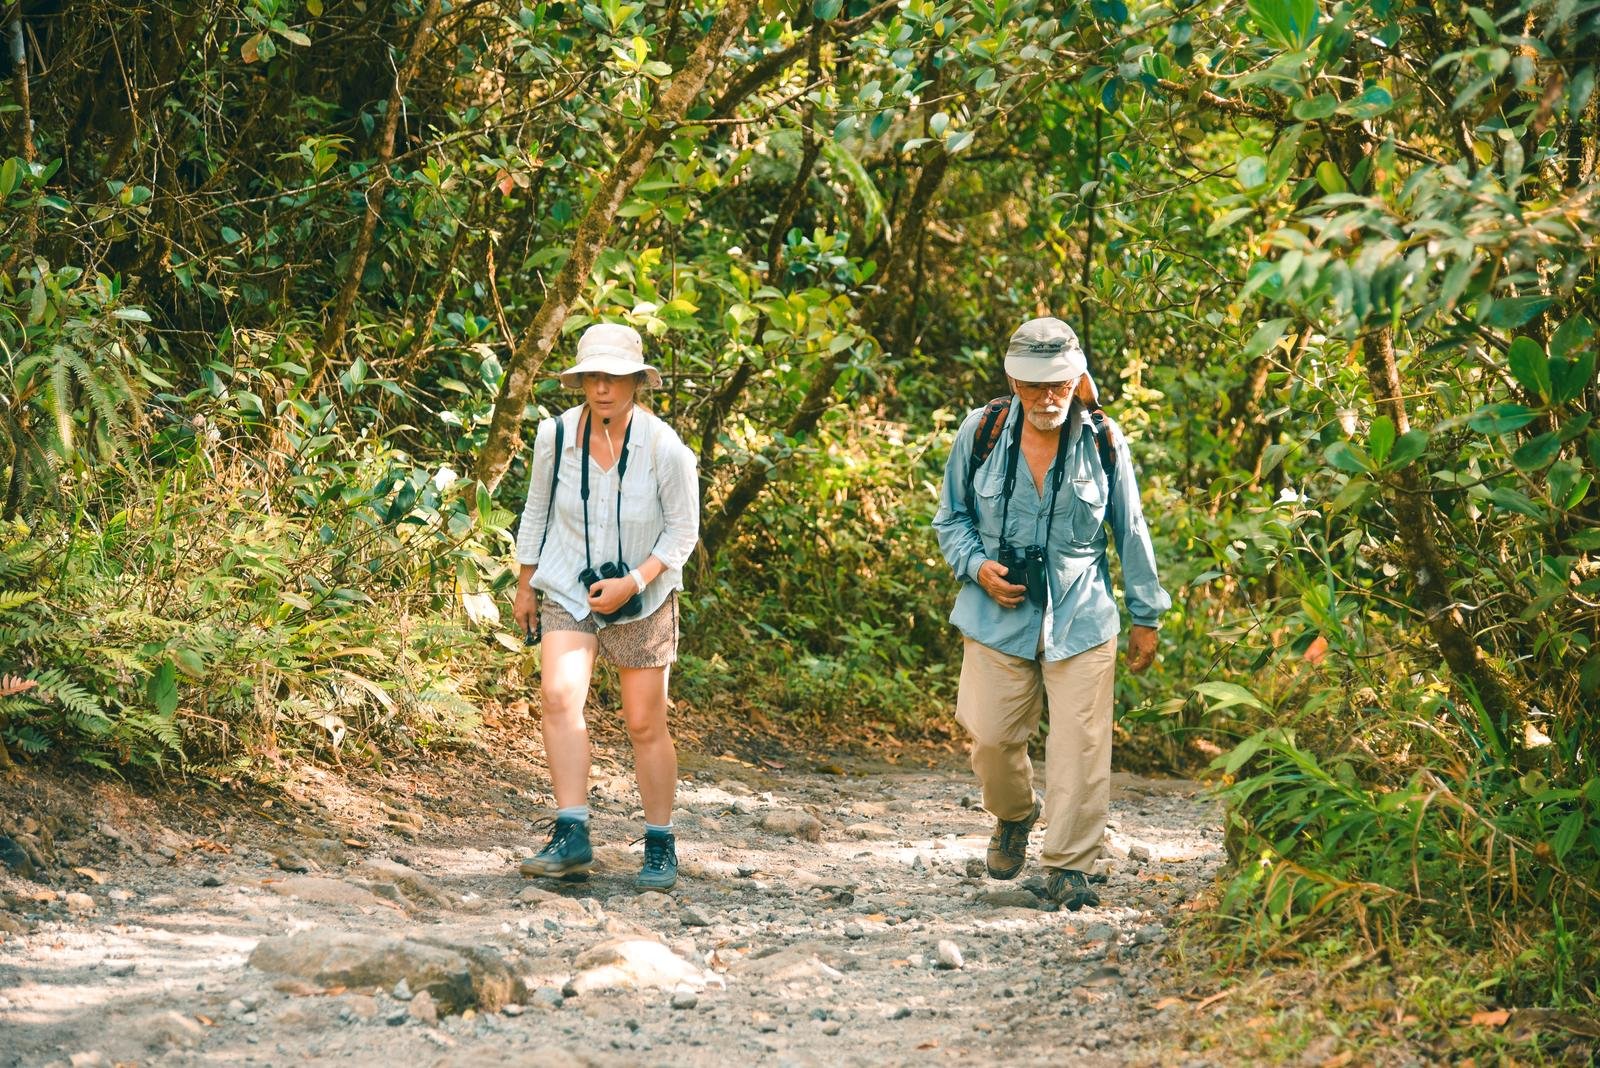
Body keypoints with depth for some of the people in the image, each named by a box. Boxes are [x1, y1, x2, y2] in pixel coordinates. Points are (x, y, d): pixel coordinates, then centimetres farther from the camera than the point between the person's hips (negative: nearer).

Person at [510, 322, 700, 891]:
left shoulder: (664, 448, -15)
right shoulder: (556, 435, -7)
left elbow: (682, 530, -6)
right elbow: (538, 509, 9)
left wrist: (632, 583, -18)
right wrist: (524, 584, 13)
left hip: (643, 597, -1)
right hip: (569, 590, 1)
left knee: (645, 725, 3)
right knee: (559, 694, -22)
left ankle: (660, 847, 17)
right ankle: (571, 835, -24)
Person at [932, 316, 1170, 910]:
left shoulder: (1103, 442, -3)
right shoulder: (981, 433, -3)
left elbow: (1130, 532, 8)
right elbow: (951, 518, 10)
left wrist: (1145, 617, 10)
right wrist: (977, 567, -10)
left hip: (1082, 617, -1)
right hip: (997, 615, 1)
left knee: (1080, 745, -6)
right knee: (991, 737, 2)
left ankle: (1069, 866, 5)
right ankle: (1014, 817, 34)